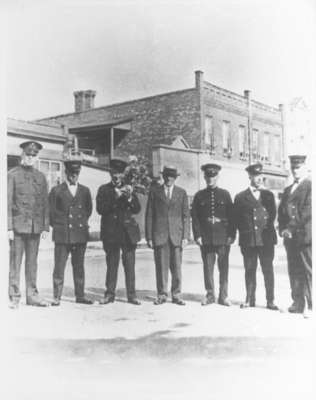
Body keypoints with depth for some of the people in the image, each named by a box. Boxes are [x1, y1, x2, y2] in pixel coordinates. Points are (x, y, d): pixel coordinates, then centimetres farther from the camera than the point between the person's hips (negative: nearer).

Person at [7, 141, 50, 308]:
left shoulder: (41, 177, 12)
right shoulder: (12, 174, 0)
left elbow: (45, 204, 13)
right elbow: (8, 202, -3)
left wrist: (45, 227, 7)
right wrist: (9, 227, -9)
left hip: (36, 226, 4)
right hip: (18, 225, -3)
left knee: (32, 262, 8)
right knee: (15, 262, -1)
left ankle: (32, 295, 15)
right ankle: (14, 297, 7)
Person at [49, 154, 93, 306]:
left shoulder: (85, 191, 11)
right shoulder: (56, 190, 2)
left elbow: (89, 209, 21)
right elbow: (51, 211, 5)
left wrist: (83, 222, 12)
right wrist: (58, 226, 3)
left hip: (81, 234, 3)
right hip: (62, 236, -3)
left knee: (79, 266, 8)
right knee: (59, 266, -2)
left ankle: (80, 295, 16)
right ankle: (57, 297, 4)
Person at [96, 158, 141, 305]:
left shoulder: (128, 188, 13)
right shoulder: (104, 189, 8)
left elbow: (137, 209, 5)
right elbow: (100, 209, -5)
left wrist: (130, 198, -13)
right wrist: (114, 198, -16)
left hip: (128, 231, 1)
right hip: (110, 232, -1)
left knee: (130, 265, 0)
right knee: (111, 265, 3)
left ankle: (131, 295, 6)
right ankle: (110, 294, 11)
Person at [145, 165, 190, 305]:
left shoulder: (181, 193, 10)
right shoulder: (154, 192, 8)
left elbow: (186, 216, 8)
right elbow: (149, 215, 6)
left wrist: (185, 236, 0)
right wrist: (149, 237, 0)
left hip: (176, 235, 1)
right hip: (159, 235, -1)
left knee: (176, 267, 1)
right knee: (161, 266, -1)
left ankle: (176, 295, 11)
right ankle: (162, 294, 10)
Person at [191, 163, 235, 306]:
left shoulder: (225, 194, 7)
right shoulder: (199, 196, 8)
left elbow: (231, 216, 4)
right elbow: (195, 217, 5)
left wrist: (231, 235, -3)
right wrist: (197, 235, -4)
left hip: (223, 237, -1)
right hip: (206, 238, 1)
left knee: (223, 267, 2)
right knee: (208, 267, 4)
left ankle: (223, 296, 11)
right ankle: (210, 295, 16)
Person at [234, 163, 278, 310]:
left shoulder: (268, 195, 12)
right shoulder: (241, 197, 6)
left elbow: (273, 214, 11)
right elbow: (237, 219, 5)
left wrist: (267, 227, 0)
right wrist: (244, 232, -2)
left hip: (266, 238, 1)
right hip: (248, 240, -1)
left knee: (268, 270, 1)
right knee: (249, 270, 5)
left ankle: (270, 300, 6)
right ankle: (249, 299, 13)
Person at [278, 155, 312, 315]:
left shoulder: (310, 186, -1)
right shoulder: (288, 190, 21)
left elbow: (307, 211, -12)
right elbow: (281, 212, 17)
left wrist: (291, 228, -14)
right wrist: (283, 229, 0)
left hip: (305, 235, -6)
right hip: (291, 237, 6)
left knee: (308, 271, -6)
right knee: (294, 272, 7)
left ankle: (310, 305, -3)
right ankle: (298, 303, 13)